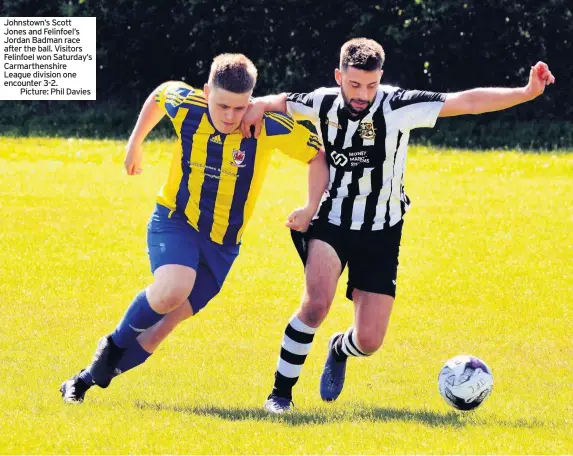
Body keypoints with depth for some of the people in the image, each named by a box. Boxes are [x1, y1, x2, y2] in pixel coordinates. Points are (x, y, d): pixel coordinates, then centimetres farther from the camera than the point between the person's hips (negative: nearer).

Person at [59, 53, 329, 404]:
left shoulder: (269, 126, -18)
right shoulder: (184, 105, -15)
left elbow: (318, 155, -6)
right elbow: (159, 94, 10)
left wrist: (310, 210, -14)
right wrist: (135, 144, 20)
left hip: (222, 243, 1)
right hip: (175, 222, -1)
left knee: (157, 331, 0)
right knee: (172, 290, -32)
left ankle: (90, 378, 19)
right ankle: (114, 345, -5)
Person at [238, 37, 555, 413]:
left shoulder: (398, 106, -17)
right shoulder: (323, 104, -8)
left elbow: (467, 102, -21)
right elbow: (281, 102, 14)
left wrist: (527, 92, -31)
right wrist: (257, 107, -9)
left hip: (381, 235, 0)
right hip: (330, 223, 0)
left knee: (369, 341, -2)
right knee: (317, 304, -27)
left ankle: (340, 350, 37)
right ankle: (281, 392, -11)